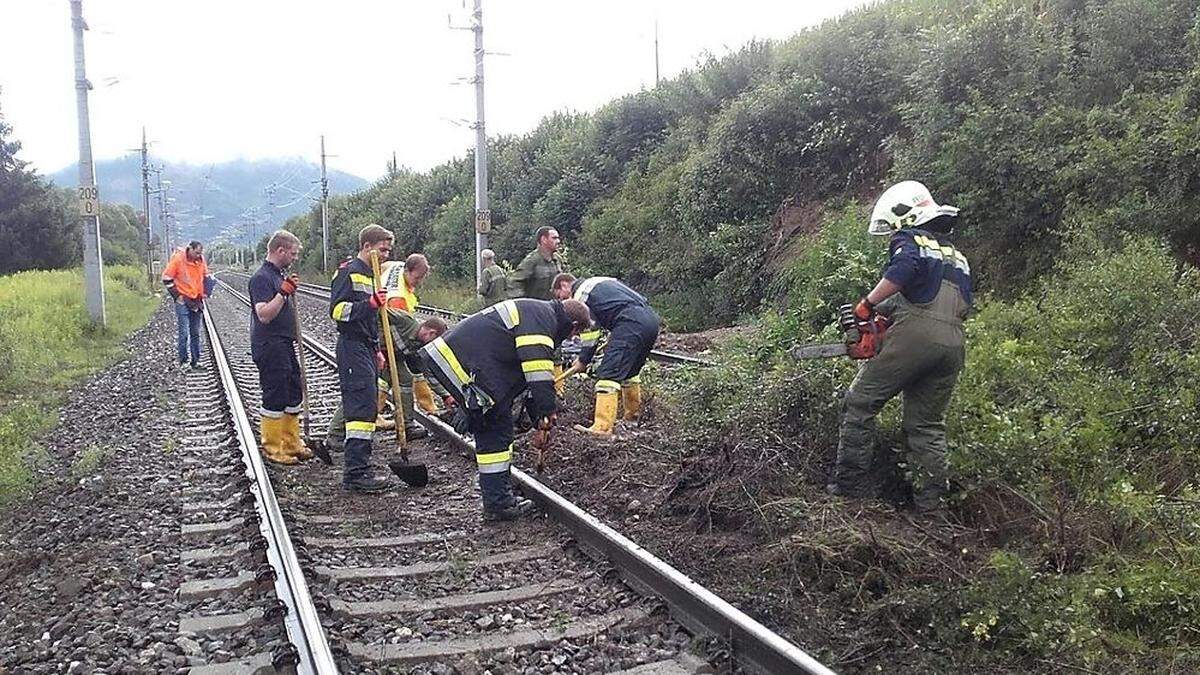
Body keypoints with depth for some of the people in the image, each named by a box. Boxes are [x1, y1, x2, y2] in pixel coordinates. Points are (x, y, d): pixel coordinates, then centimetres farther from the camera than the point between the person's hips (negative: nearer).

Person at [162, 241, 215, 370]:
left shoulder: (201, 260, 3)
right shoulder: (178, 259, -12)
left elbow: (206, 277, 19)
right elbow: (167, 279, -6)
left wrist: (205, 293, 10)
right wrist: (177, 295, -9)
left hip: (197, 301, 5)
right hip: (183, 302, -5)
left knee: (195, 334, 9)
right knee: (184, 333, -7)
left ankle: (196, 362, 15)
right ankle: (183, 362, 1)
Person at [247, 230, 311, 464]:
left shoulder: (278, 275, 15)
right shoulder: (261, 278, -16)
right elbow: (264, 314, -27)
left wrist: (290, 289, 19)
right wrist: (283, 292, -31)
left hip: (285, 345, 10)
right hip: (269, 348, -10)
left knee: (293, 396, 15)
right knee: (274, 399, -3)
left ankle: (292, 443, 25)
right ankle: (272, 448, 7)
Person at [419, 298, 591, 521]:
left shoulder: (532, 312, 24)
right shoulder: (542, 316, -9)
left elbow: (530, 368, 28)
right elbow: (537, 363, -22)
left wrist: (538, 413, 28)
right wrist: (548, 407, -18)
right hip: (464, 363, -11)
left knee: (500, 428, 13)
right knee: (495, 433, -5)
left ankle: (499, 499, 19)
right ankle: (498, 505, 0)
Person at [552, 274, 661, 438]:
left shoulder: (580, 294, 5)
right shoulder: (598, 282, 31)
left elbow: (590, 330, 2)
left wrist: (583, 361, 14)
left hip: (631, 324, -9)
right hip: (652, 319, 10)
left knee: (608, 373, -13)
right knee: (631, 371, 26)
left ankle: (602, 427, -21)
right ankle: (632, 414, 40)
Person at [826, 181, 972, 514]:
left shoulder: (909, 240, 7)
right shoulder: (957, 257, 30)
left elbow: (904, 268, -16)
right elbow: (964, 301, 23)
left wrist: (867, 306, -10)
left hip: (914, 335, -7)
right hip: (953, 342, 7)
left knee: (860, 404, 3)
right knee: (928, 424, 14)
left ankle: (850, 484, 2)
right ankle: (930, 502, 9)